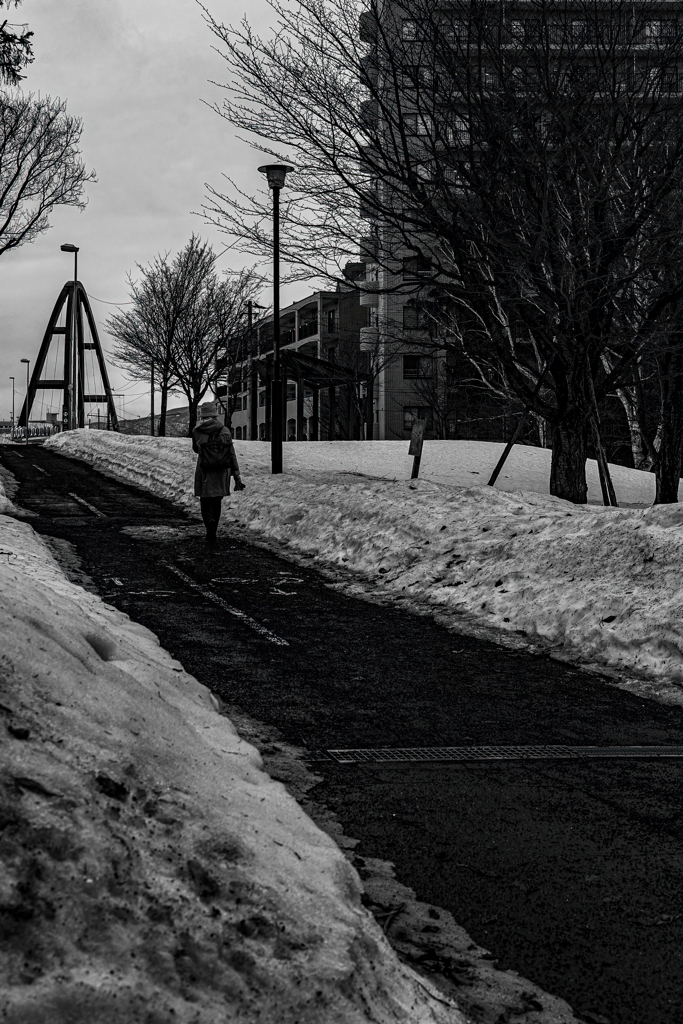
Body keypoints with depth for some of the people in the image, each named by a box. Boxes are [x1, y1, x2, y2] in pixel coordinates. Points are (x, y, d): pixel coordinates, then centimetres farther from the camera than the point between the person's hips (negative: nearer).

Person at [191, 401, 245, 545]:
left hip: (204, 474, -2)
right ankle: (212, 532, 21)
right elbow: (232, 455, -3)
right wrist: (237, 475, -1)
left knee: (205, 502, 7)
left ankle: (209, 521, -21)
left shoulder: (197, 431, -6)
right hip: (221, 473, 2)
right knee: (216, 502, 16)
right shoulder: (225, 431, -2)